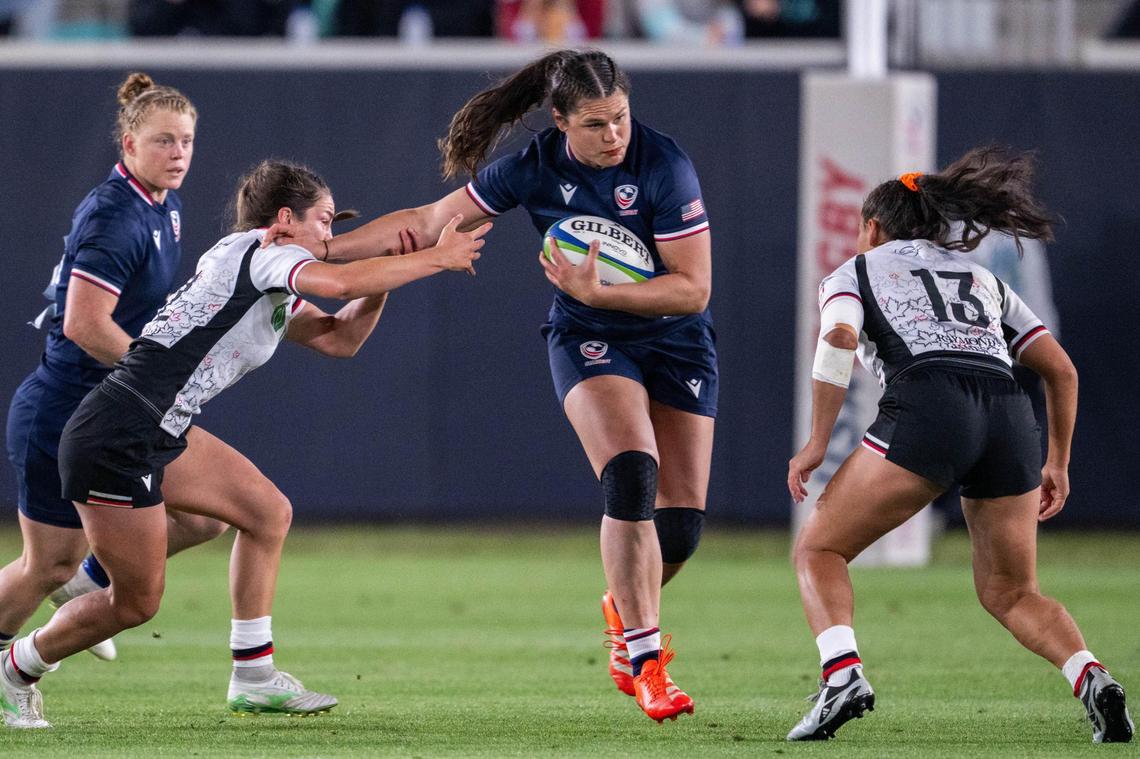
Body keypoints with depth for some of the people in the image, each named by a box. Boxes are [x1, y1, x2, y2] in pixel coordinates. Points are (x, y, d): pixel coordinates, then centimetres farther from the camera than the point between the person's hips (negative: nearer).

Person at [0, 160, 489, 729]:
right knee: (136, 603, -2)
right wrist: (436, 258, -20)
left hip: (161, 435, 10)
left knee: (268, 511, 9)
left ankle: (253, 679, 14)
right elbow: (338, 283, -27)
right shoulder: (254, 252, -11)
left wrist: (381, 279, 4)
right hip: (113, 441, -10)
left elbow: (339, 338, 20)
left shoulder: (276, 294, 18)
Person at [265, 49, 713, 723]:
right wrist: (318, 247, -6)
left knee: (682, 522, -2)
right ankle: (645, 656, -20)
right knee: (632, 476, -27)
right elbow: (429, 223, -2)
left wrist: (595, 290, -28)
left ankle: (628, 609, 33)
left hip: (678, 344, 0)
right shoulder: (534, 169, -13)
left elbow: (694, 288, -20)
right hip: (590, 340, 0)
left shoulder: (663, 166, -21)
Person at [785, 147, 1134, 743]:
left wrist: (816, 444, 1)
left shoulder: (854, 272, 22)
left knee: (819, 550, 8)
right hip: (1010, 416, 4)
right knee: (1010, 593, 17)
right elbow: (1061, 370, 26)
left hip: (925, 409, -4)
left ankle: (842, 674, -18)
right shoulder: (983, 280, 33)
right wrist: (1057, 464, 33)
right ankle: (1093, 680, -11)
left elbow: (838, 339, 0)